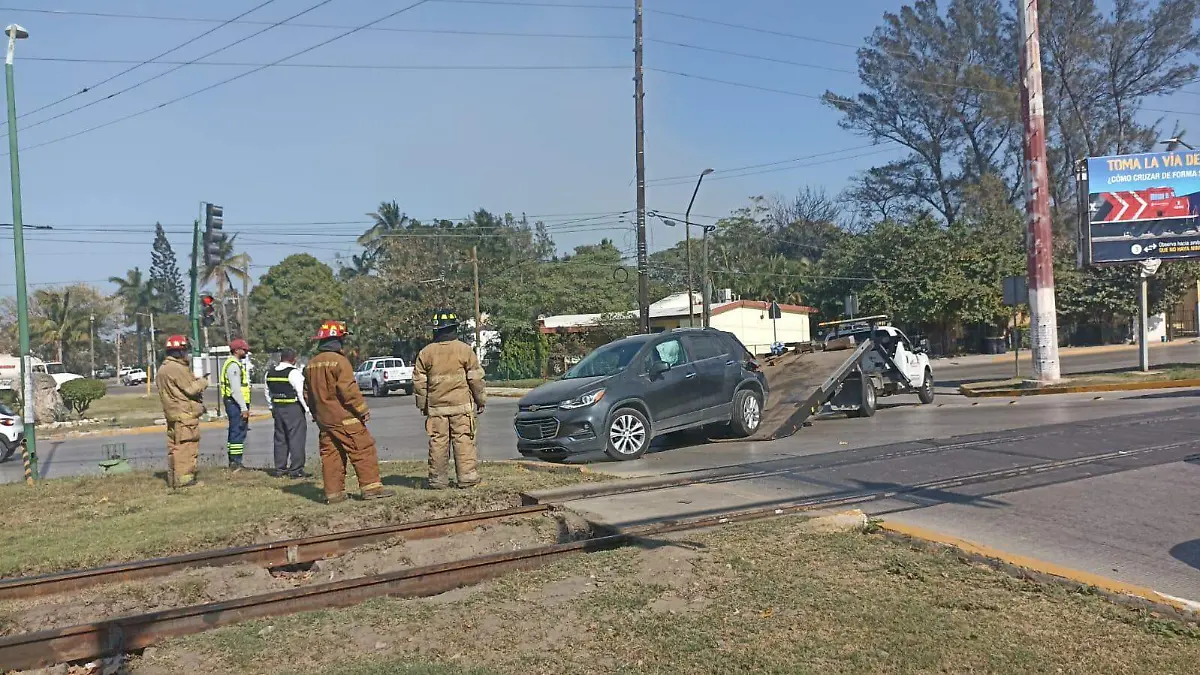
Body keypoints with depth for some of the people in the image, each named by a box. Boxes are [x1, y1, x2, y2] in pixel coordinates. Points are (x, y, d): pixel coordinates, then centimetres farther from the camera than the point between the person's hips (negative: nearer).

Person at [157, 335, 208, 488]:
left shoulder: (163, 369, 16)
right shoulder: (177, 368, -16)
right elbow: (191, 389, -17)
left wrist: (196, 380, 13)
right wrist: (203, 382, 0)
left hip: (172, 414, 10)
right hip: (185, 414, -10)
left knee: (174, 447, 13)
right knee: (186, 446, -7)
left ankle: (173, 478, 18)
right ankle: (184, 478, -7)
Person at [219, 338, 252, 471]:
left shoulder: (236, 364, 19)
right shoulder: (233, 365, -14)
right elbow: (236, 390, -21)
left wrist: (244, 407, 23)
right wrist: (244, 408, -21)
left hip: (234, 404, 11)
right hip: (236, 404, -11)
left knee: (235, 432, 15)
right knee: (238, 432, -11)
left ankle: (233, 462, 21)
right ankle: (236, 462, -11)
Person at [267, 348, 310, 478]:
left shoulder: (270, 373, 10)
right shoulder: (294, 373, -13)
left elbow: (268, 393, 18)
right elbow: (302, 393, -17)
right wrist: (308, 409, -11)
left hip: (277, 408, 7)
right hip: (293, 409, -7)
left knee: (280, 438, 14)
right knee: (296, 438, -3)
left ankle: (280, 468, 19)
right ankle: (296, 470, -3)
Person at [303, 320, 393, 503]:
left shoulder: (311, 364, 12)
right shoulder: (339, 360, -13)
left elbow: (308, 393, 18)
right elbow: (348, 389, -18)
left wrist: (316, 413, 27)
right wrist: (362, 409, -10)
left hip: (324, 419, 8)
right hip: (344, 418, -8)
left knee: (330, 454, 10)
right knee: (363, 450, -2)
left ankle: (333, 492, 12)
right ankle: (371, 487, -3)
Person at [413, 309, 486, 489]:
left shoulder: (425, 353, 4)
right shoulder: (465, 350, -3)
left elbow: (419, 382, 8)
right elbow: (476, 379, -1)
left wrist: (422, 405, 18)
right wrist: (481, 400, 9)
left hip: (436, 407, 2)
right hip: (461, 405, -2)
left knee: (438, 442, 6)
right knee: (464, 441, 2)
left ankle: (437, 479, 9)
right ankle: (467, 476, 1)